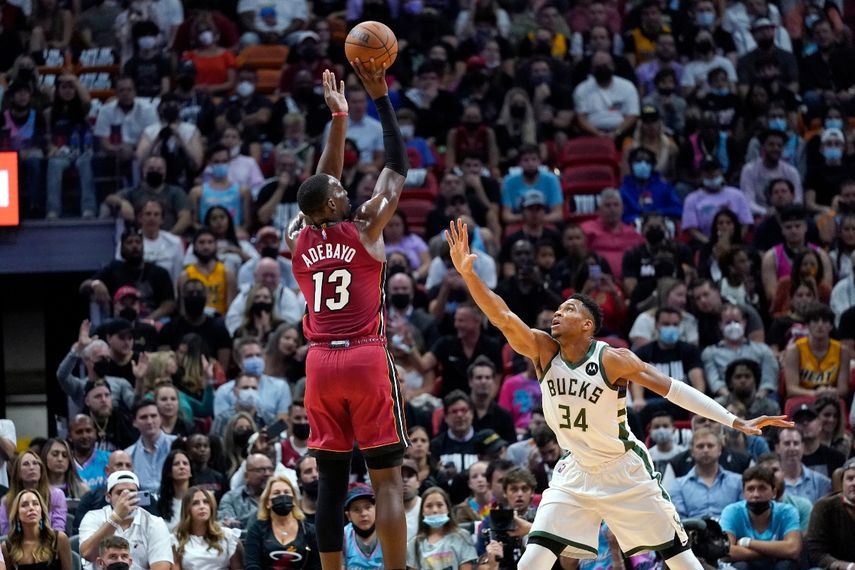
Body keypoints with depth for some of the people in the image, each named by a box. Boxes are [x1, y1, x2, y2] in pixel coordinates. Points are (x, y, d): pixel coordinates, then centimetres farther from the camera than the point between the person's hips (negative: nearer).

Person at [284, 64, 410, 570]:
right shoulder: (364, 229, -3)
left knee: (332, 480, 7)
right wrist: (381, 97, 8)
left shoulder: (297, 238, 8)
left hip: (321, 363, 4)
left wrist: (339, 118, 27)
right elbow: (398, 169, 5)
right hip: (368, 359, -4)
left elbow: (323, 185, 23)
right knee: (388, 479, -3)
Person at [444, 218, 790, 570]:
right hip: (575, 473, 3)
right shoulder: (543, 351, -8)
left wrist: (736, 422, -26)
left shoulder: (613, 360, -18)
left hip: (625, 471, -3)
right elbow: (503, 318, -21)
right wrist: (467, 273, -36)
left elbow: (671, 388, -20)